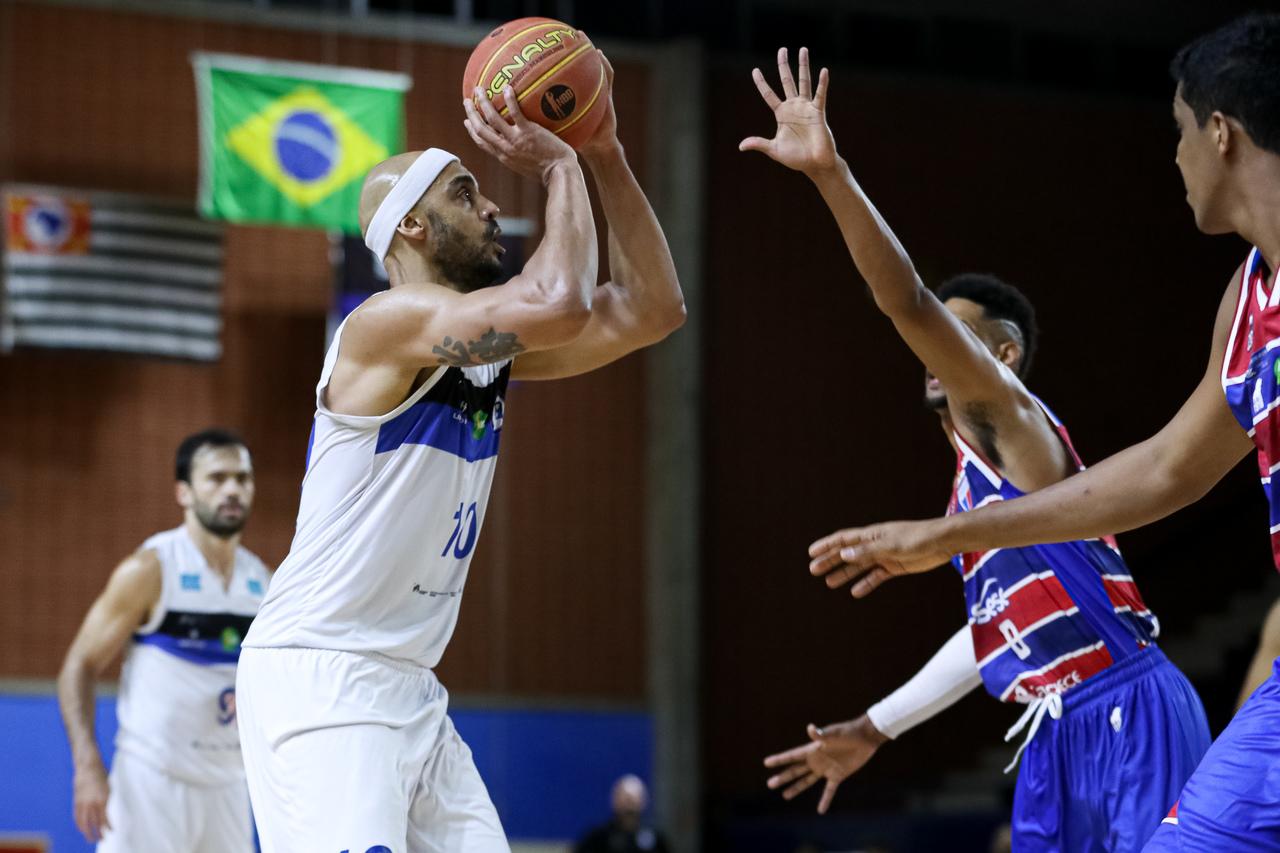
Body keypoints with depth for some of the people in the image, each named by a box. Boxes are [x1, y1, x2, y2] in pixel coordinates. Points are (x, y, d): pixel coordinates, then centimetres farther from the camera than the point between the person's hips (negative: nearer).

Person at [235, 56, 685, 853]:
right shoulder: (390, 322, -14)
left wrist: (606, 156, 4)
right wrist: (560, 167, -14)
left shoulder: (492, 347, 12)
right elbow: (559, 304, -29)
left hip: (410, 688, 10)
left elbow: (653, 310, 11)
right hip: (319, 680, -9)